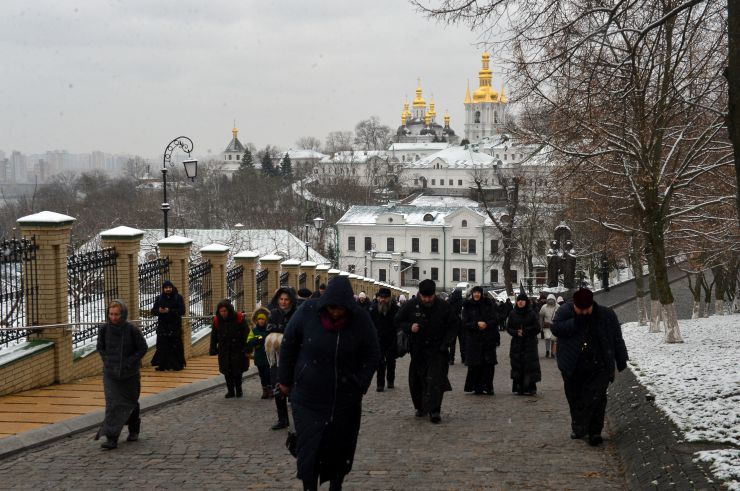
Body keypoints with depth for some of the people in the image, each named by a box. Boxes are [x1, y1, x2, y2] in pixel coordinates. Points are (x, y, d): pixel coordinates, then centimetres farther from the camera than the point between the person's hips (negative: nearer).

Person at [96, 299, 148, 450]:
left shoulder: (132, 330, -14)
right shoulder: (104, 329, -6)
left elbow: (143, 348, -6)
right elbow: (100, 347, 10)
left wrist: (129, 362, -12)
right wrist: (107, 361, -1)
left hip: (130, 374, -1)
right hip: (110, 374, 1)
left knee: (131, 403, 15)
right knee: (113, 404, -10)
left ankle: (134, 430, 38)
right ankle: (111, 438, -12)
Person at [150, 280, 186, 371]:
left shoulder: (178, 298, 0)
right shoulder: (159, 298, 9)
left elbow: (182, 311, -9)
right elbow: (153, 311, 6)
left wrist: (170, 311, -20)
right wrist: (159, 311, -17)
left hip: (175, 327, -2)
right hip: (162, 327, 2)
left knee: (176, 346, -2)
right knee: (162, 346, -2)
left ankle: (178, 364, 6)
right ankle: (162, 365, 4)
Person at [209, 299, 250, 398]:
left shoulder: (239, 318, -11)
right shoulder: (217, 320, -1)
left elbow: (246, 334, -7)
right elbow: (214, 336, 7)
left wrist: (246, 348, -10)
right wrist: (213, 349, 4)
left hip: (238, 350, -2)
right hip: (224, 351, 2)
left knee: (238, 371, 3)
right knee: (227, 372, 2)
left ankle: (238, 390, 19)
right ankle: (230, 391, 13)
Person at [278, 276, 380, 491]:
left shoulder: (360, 320, -10)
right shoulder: (308, 312, -12)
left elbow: (372, 356, 2)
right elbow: (288, 345, 1)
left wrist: (360, 386, -6)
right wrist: (285, 380, 6)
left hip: (345, 400, 1)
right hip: (308, 397, -1)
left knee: (340, 448, 9)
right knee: (309, 448, -3)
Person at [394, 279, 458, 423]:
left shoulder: (443, 307, -4)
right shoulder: (411, 306, -3)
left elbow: (453, 325, 5)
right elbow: (398, 321, 8)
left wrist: (446, 343, -7)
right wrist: (409, 327, -13)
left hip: (437, 350, -2)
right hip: (418, 350, 2)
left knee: (435, 380, -14)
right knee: (416, 381, 9)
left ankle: (434, 411, -14)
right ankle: (420, 407, 27)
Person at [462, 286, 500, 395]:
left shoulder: (489, 304, 5)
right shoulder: (467, 306, 4)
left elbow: (494, 320, 2)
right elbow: (465, 323, -2)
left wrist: (486, 324, -17)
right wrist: (477, 324, -17)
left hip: (488, 338, 1)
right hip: (473, 339, 0)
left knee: (489, 364, -4)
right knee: (475, 365, -5)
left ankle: (488, 387, 4)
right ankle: (477, 387, 4)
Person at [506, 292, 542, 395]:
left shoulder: (532, 314, 0)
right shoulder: (512, 314, 7)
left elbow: (537, 328, -2)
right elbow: (508, 328, 7)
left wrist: (525, 331, -11)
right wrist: (516, 333, -11)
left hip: (529, 344, -2)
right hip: (516, 344, 2)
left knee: (530, 366, -7)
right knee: (517, 366, -1)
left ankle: (530, 388, -3)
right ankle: (519, 388, 4)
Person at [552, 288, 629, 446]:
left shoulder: (606, 315, -2)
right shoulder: (565, 312, -3)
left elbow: (617, 338, 6)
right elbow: (555, 328, -15)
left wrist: (621, 360, 8)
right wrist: (575, 323, -25)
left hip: (598, 367, -1)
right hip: (573, 368, 1)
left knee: (596, 398, -9)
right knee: (575, 398, 9)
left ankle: (594, 432, -5)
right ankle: (578, 425, 27)